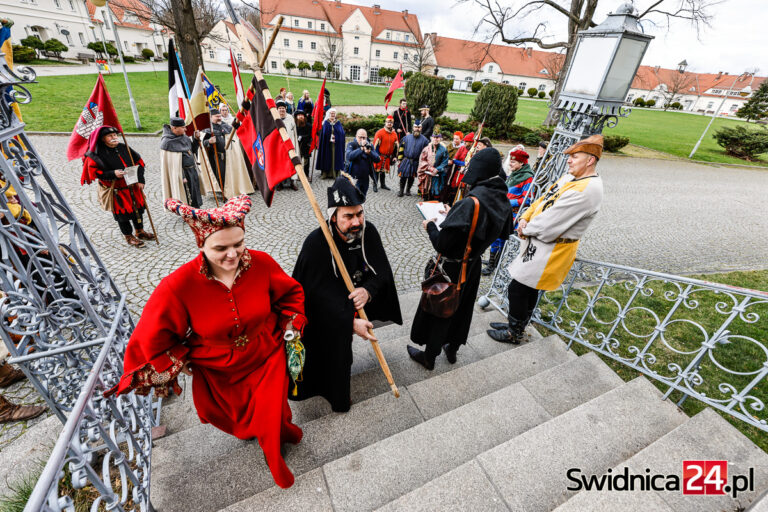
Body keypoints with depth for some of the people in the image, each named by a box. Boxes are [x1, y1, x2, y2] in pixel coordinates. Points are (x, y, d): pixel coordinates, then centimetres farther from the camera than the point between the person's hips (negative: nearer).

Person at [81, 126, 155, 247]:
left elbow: (138, 161, 8)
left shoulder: (124, 148, 2)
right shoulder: (96, 155, -11)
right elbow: (94, 172, -11)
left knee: (138, 207, 15)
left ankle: (140, 231, 34)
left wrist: (140, 180, -1)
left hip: (132, 186, 5)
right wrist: (113, 174, -26)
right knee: (122, 212, 5)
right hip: (116, 190, -5)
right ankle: (129, 236, 21)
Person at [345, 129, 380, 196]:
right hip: (353, 178, -4)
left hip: (365, 179, 4)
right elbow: (349, 156, -25)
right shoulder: (351, 144, -4)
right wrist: (361, 148, -31)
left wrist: (369, 152, -26)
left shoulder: (370, 145, 5)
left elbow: (377, 159, -8)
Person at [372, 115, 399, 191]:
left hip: (388, 157, 5)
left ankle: (383, 185, 27)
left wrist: (395, 156, 11)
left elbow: (396, 146, 16)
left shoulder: (394, 134, 9)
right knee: (377, 170, -1)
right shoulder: (380, 132, -8)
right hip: (379, 156, -5)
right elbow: (375, 144, -9)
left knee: (384, 171, 15)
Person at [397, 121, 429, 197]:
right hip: (405, 161, 0)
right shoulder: (407, 137, 2)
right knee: (403, 176, -1)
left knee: (411, 177, 10)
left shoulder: (424, 140, -1)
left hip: (416, 163, 0)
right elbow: (401, 148, 7)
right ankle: (401, 191, 12)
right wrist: (400, 159, 4)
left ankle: (408, 190, 27)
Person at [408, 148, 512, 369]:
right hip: (473, 265, 7)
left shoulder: (471, 203, -30)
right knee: (462, 307, 25)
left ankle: (429, 357, 33)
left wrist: (430, 225, -9)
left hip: (451, 268, -7)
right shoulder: (502, 201, -5)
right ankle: (453, 348, 47)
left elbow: (441, 244, -31)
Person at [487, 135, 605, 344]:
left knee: (517, 289, -1)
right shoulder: (570, 177, 9)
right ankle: (516, 325, 37)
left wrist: (527, 230, -11)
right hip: (540, 243, 9)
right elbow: (544, 199, 12)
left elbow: (551, 222, -26)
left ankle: (514, 333, 19)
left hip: (552, 250, -9)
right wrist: (525, 218, -5)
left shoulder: (588, 189, -22)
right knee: (529, 289, 19)